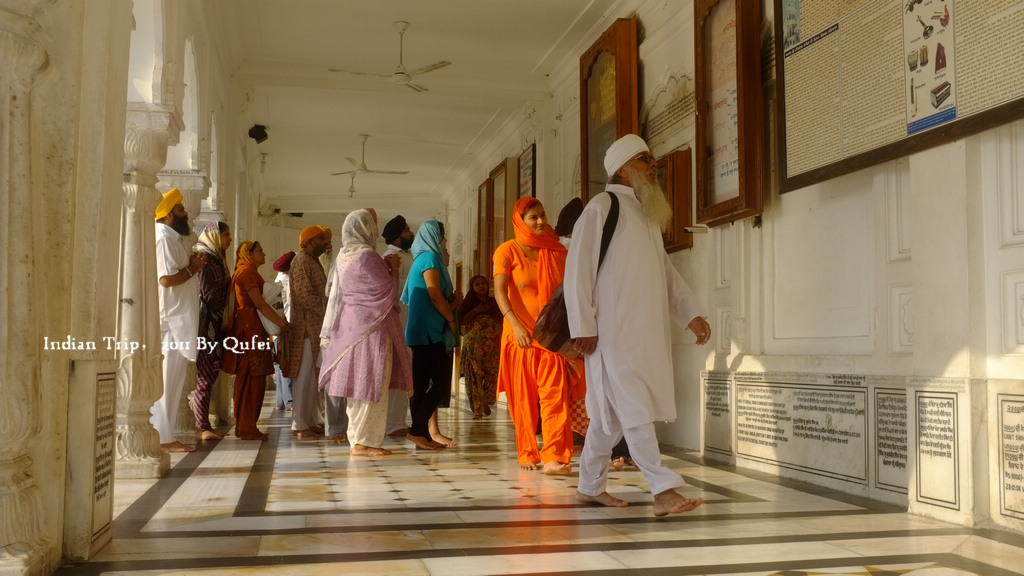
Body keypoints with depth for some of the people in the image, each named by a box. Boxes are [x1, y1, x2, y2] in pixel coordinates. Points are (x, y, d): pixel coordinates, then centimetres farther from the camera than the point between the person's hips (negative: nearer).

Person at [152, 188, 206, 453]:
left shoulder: (170, 238, 19)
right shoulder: (164, 238, -12)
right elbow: (167, 278, -22)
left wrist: (191, 264, 9)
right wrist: (193, 269, -10)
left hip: (178, 319, 10)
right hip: (172, 320, -10)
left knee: (172, 379, 11)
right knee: (169, 380, -7)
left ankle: (164, 434, 16)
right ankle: (163, 437, -4)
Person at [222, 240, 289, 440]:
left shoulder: (250, 273, 23)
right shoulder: (245, 272, -9)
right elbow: (259, 303, -16)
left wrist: (279, 322, 11)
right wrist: (282, 323, -13)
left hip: (254, 330, 10)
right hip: (249, 330, -10)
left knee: (252, 380, 11)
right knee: (250, 380, -9)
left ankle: (245, 426, 15)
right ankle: (246, 428, -6)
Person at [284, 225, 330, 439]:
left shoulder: (313, 261, 20)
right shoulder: (301, 260, -10)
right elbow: (304, 294, -19)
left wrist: (326, 311, 9)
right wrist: (326, 309, -13)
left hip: (315, 326, 10)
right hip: (306, 326, -10)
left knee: (312, 376, 12)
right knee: (304, 376, -7)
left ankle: (310, 422, 18)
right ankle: (300, 425, -3)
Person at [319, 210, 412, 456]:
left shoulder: (343, 256, 10)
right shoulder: (366, 255, -16)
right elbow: (389, 290, -12)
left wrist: (384, 266, 17)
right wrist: (393, 268, 2)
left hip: (349, 323, 9)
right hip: (371, 324, -9)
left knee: (357, 382, 12)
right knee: (371, 382, -4)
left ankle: (357, 438, 17)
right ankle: (364, 441, -2)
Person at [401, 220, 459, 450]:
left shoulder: (421, 259, 19)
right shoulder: (430, 258, -9)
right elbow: (435, 295, -15)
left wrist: (452, 297, 17)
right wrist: (451, 319, -6)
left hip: (421, 330, 9)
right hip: (430, 330, -9)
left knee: (421, 384, 7)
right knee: (441, 382, -8)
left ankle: (423, 432, 8)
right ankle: (417, 429, -10)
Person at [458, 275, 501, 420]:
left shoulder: (493, 302, 15)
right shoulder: (468, 302, 8)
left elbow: (501, 320, 19)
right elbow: (461, 320, -5)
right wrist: (476, 311, -12)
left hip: (492, 347, 2)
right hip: (474, 346, -2)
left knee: (491, 375, -5)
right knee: (475, 376, -6)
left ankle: (486, 403, 16)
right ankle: (477, 410, -2)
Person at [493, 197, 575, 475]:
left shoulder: (557, 251, 9)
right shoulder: (507, 251, -2)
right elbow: (500, 291, -12)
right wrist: (516, 325, -25)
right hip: (520, 334, -2)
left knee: (555, 395, -9)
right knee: (524, 397, 6)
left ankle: (554, 458, -12)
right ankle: (527, 455, 18)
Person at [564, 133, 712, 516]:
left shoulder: (649, 214, 19)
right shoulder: (602, 207, -5)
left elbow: (667, 272, 21)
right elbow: (577, 268, -10)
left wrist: (691, 314, 10)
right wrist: (584, 326, -15)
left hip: (646, 332, 8)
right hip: (613, 331, -8)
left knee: (612, 412, 13)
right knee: (634, 408, -8)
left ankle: (590, 486, 23)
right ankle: (663, 490, -7)